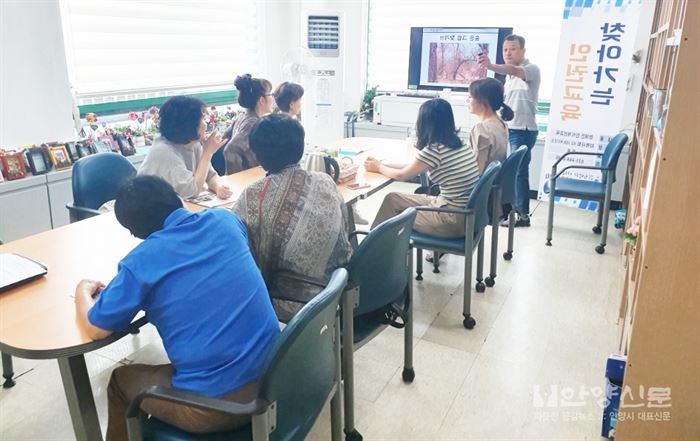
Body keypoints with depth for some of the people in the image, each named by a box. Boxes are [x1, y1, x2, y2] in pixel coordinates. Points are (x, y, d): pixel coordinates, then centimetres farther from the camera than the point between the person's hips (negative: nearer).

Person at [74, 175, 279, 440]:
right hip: (273, 378, 6)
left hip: (215, 405, -5)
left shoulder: (141, 261, -11)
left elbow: (95, 329, 1)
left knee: (121, 381, 24)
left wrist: (83, 291, 21)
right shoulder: (224, 219, 2)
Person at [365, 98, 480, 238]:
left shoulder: (434, 150, -20)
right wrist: (382, 164, 17)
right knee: (392, 198, 14)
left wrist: (379, 167, 15)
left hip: (455, 221, -8)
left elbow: (401, 175, -3)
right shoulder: (457, 144, 5)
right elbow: (413, 168, 14)